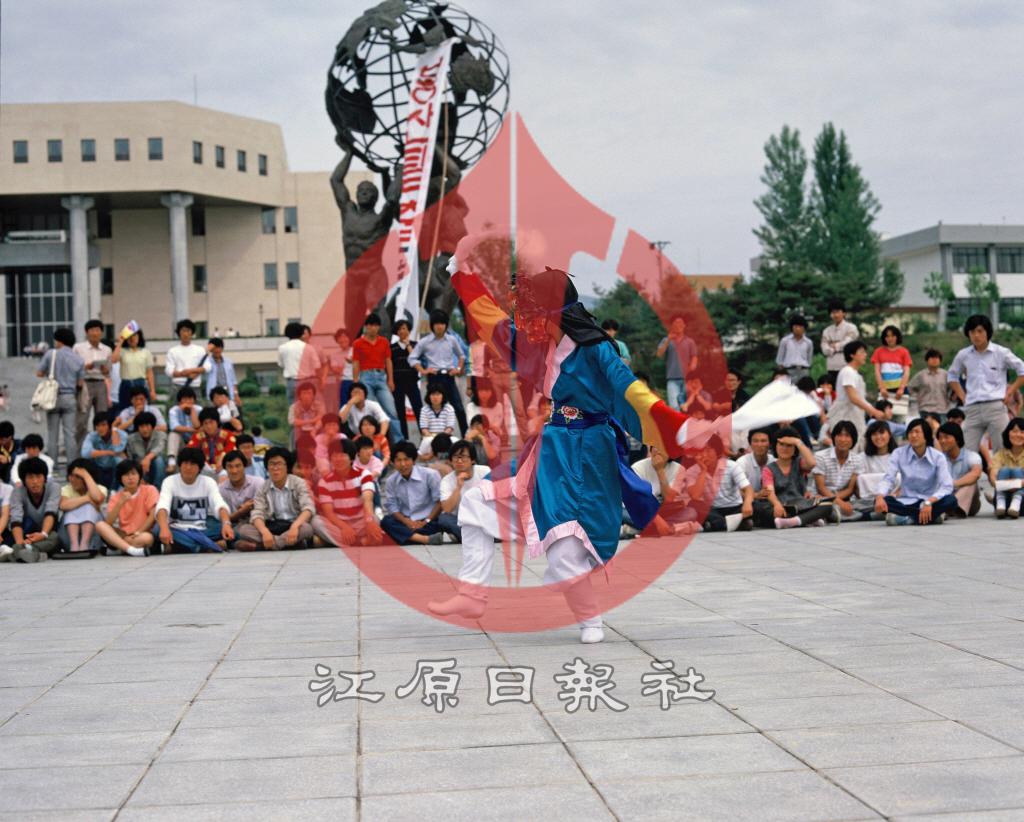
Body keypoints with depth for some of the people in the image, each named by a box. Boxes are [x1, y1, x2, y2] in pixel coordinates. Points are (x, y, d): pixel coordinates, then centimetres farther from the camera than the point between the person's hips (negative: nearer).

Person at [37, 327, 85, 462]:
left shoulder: (51, 354, -5)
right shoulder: (79, 360, 0)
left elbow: (39, 373, -1)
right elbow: (80, 383, 1)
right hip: (70, 398, 1)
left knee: (52, 434, 6)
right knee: (70, 433, 3)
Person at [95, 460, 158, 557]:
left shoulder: (149, 490, -1)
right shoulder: (116, 497, 6)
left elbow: (153, 515, -9)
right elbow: (108, 523, -8)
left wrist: (138, 532, -18)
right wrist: (120, 503, -18)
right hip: (124, 535, 4)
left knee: (147, 538, -40)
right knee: (100, 525, -25)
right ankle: (131, 550, -43)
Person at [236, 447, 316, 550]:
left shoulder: (298, 483, -4)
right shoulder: (263, 488, 3)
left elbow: (308, 508, -17)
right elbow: (257, 514, -9)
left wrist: (294, 526, -36)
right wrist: (265, 532, -31)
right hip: (272, 527, 3)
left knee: (307, 528, -37)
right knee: (243, 530, -24)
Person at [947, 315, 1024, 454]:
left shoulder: (1001, 353, 0)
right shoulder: (963, 355, 9)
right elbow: (953, 376, 25)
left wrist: (1010, 392, 1)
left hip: (996, 407, -3)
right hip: (973, 409, 3)